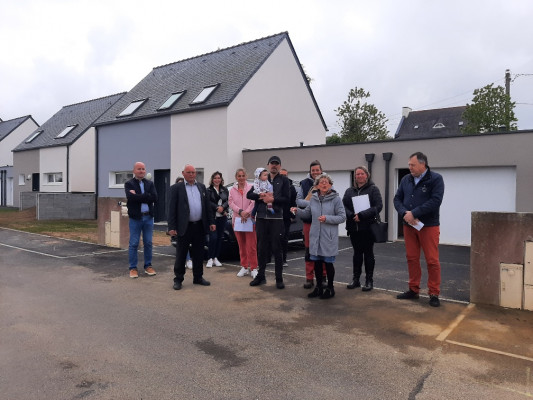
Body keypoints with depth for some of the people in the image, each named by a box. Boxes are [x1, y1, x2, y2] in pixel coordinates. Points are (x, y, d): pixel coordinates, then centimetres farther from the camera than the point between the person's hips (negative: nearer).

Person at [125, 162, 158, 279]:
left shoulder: (150, 184, 10)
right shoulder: (129, 184, 1)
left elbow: (155, 198, -8)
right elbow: (131, 197, -18)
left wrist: (138, 196, -12)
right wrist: (146, 197, -12)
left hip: (148, 217, 3)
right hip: (135, 217, -3)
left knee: (148, 243, 9)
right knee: (133, 244, 1)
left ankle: (148, 266, 20)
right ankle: (133, 268, 11)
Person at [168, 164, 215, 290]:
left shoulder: (202, 187, 12)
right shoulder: (176, 188, -1)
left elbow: (207, 206, 13)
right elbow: (172, 208, -5)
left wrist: (211, 222, 7)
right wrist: (172, 227, -11)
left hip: (199, 226, 4)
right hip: (184, 227, -4)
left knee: (198, 254, 12)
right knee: (181, 254, 3)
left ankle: (198, 277, 24)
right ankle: (178, 279, 14)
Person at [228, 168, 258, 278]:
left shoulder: (251, 188, -1)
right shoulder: (232, 190, 10)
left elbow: (254, 202, -8)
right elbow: (231, 203, 1)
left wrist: (247, 213, -17)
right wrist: (240, 211, -13)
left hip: (250, 219, -4)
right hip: (237, 219, 4)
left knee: (251, 246, -5)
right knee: (241, 246, 10)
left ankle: (253, 268, 2)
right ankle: (244, 267, 19)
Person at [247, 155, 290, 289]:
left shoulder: (284, 180, 4)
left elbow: (286, 198, -7)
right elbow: (249, 194, 7)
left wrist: (272, 199, -17)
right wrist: (261, 195, -9)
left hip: (276, 219, -3)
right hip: (261, 218, 4)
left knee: (277, 249, 0)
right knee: (261, 248, 10)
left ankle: (279, 278, 8)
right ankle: (260, 276, 21)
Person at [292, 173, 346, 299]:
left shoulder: (336, 199, -7)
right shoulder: (313, 198, 6)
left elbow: (342, 217, -9)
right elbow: (308, 212, 17)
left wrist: (327, 218, -20)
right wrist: (298, 210, 0)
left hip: (329, 237, -4)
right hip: (315, 236, 4)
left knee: (328, 263, 3)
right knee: (317, 262, 11)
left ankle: (330, 288, 21)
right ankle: (319, 287, 26)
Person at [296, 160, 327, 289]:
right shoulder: (304, 184, 5)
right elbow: (298, 201, -1)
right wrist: (311, 204, -17)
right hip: (308, 221, 1)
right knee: (309, 250, 5)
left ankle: (323, 277, 19)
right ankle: (309, 278, 14)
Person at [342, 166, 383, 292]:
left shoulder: (373, 189, -1)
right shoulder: (349, 191, 10)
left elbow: (378, 206, -12)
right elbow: (343, 206, 2)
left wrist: (361, 215, -20)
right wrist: (352, 216, -17)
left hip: (368, 227, -3)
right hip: (353, 227, 4)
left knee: (368, 253, 5)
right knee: (357, 253, 12)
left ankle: (369, 280, 13)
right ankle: (356, 279, 20)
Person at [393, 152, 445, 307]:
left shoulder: (436, 179, -7)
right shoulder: (406, 179, 8)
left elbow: (435, 201, -18)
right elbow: (397, 198, 6)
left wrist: (414, 213, -20)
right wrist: (404, 213, -14)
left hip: (428, 226, -5)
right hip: (408, 226, 5)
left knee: (432, 260, -1)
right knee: (412, 258, 11)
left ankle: (434, 294, 10)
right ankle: (413, 290, 23)